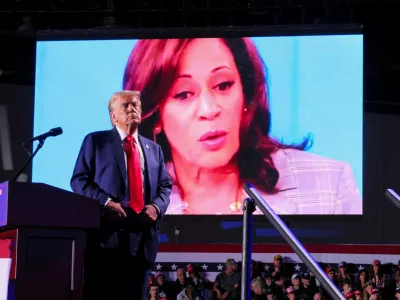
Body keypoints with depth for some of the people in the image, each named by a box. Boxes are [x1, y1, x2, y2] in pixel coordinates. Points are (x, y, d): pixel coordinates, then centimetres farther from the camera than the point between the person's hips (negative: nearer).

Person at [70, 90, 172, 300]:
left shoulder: (154, 149, 22)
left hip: (142, 235, 5)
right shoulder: (96, 141, 8)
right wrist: (105, 202, -15)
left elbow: (165, 185, 18)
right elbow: (79, 180, 1)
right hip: (108, 233, -4)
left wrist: (157, 206, -4)